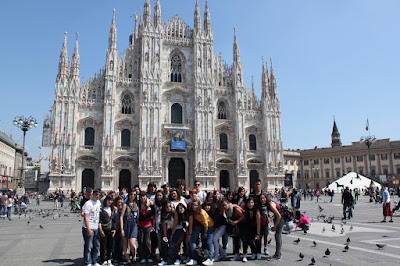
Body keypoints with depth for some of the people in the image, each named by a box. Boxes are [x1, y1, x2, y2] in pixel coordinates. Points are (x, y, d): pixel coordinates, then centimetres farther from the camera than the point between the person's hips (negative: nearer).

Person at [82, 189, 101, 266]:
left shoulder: (99, 202, 10)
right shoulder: (88, 203, -13)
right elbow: (85, 217, -16)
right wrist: (88, 229, -20)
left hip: (96, 228, 7)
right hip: (89, 228, -7)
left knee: (97, 246, 13)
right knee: (88, 247, 0)